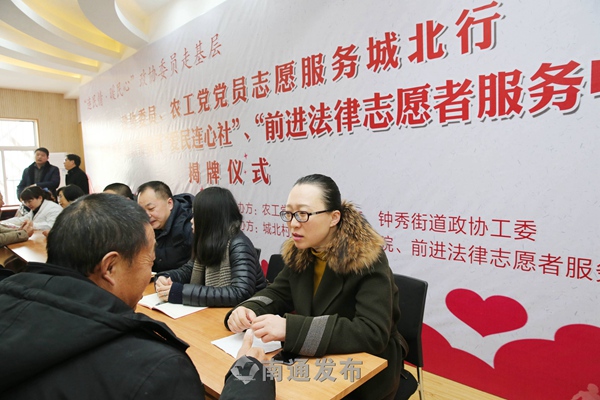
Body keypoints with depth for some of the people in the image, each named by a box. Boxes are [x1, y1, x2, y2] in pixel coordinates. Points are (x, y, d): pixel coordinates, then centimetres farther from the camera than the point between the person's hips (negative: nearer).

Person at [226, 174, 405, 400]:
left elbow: (373, 333, -31)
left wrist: (291, 328, -39)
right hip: (319, 360, 5)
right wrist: (247, 311, -17)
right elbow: (277, 293, 6)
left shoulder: (367, 258, -24)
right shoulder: (299, 253, -5)